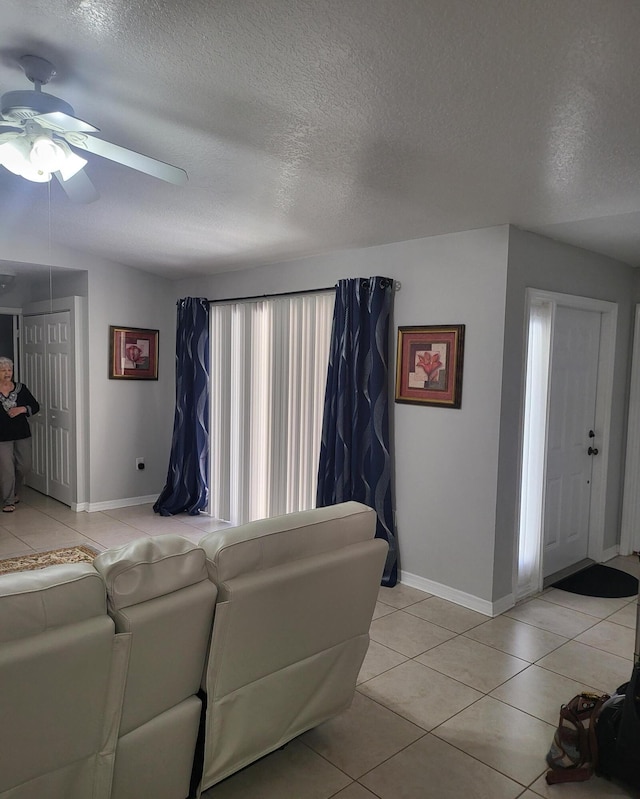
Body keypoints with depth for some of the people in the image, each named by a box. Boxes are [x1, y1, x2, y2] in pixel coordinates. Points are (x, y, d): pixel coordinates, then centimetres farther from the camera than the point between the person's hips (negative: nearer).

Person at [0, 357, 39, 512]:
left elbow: (35, 406, 6)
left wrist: (22, 409, -12)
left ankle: (14, 492, 37)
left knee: (25, 467, 11)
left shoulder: (21, 388, 2)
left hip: (22, 435, 4)